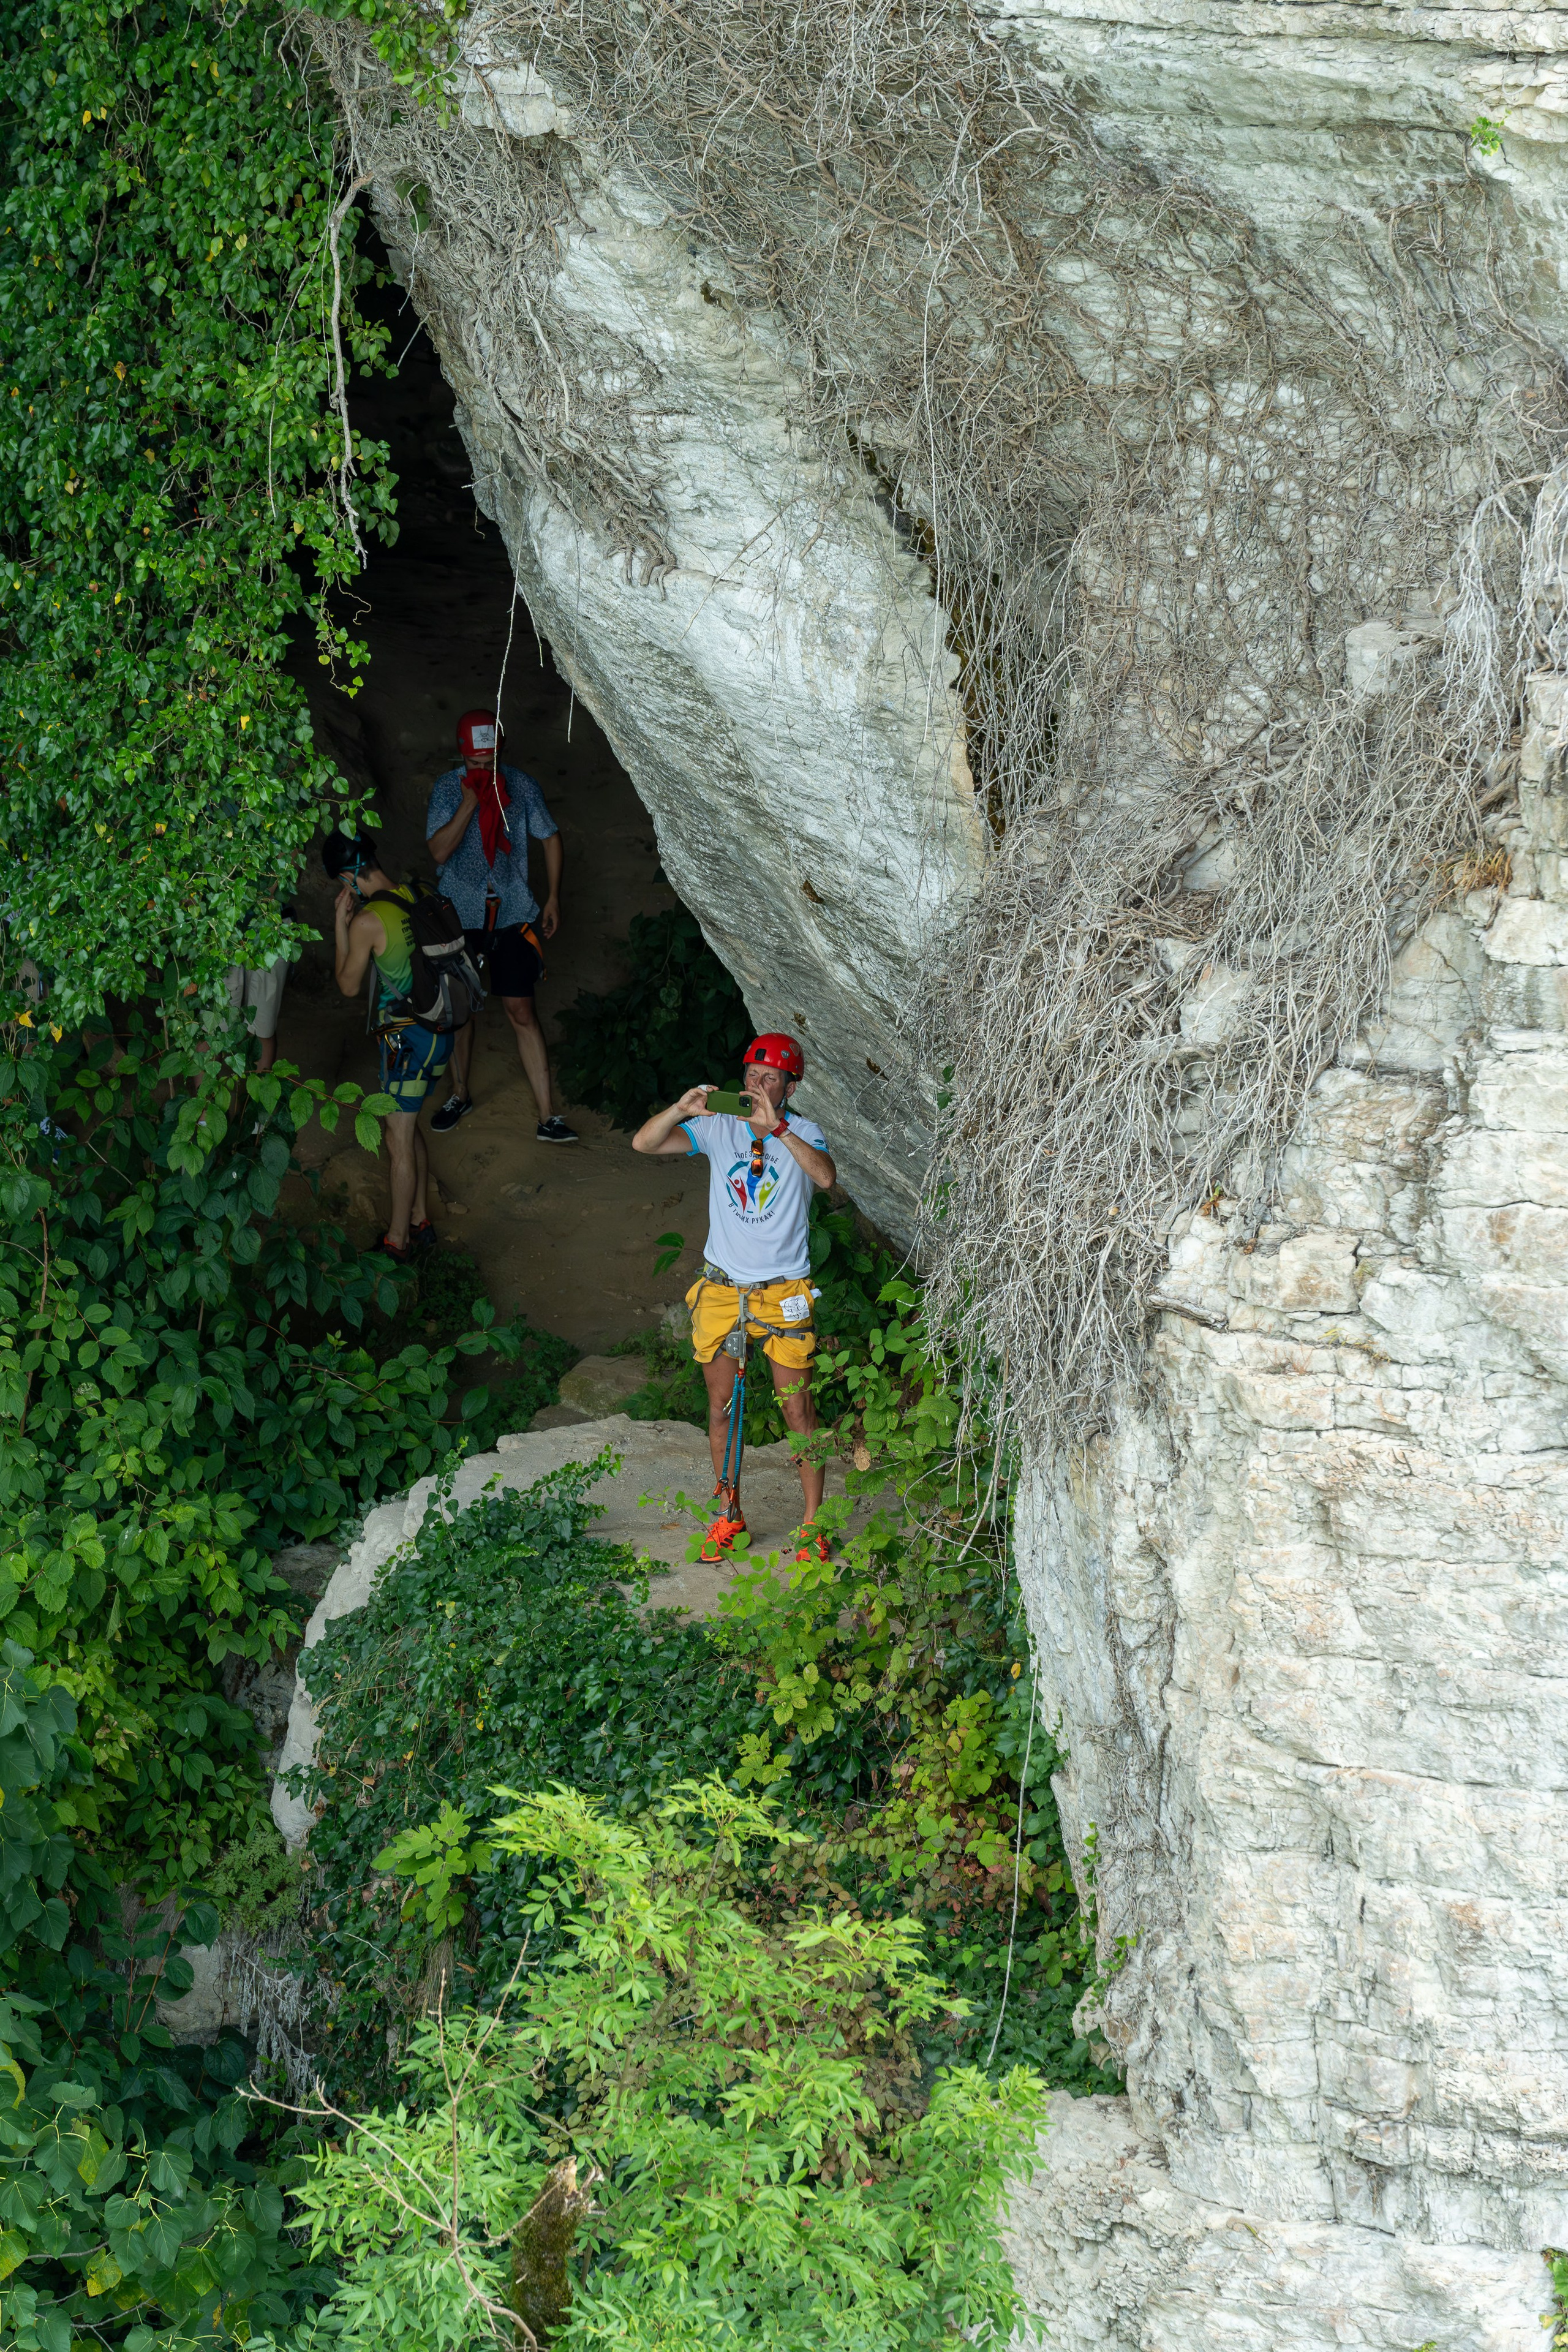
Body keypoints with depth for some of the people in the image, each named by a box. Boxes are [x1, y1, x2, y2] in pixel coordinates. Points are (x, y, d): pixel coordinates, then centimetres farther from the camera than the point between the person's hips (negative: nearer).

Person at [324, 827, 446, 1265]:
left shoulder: (367, 921, -22)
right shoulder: (416, 896, 0)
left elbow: (349, 986, -7)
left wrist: (342, 925, -4)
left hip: (407, 1039, -8)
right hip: (437, 1029, 8)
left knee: (399, 1142, 6)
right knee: (409, 1129, 23)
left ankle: (397, 1241, 18)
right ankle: (420, 1221, 35)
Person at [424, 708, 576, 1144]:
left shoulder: (521, 786, -4)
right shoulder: (447, 788, -7)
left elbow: (550, 838, 10)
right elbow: (439, 851, -17)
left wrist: (553, 897, 8)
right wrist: (470, 802, -23)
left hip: (513, 914, -1)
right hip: (461, 913, 1)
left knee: (521, 1011, -4)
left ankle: (547, 1118, -4)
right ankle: (459, 1095, 35)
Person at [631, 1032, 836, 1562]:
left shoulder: (802, 1132, -5)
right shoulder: (719, 1127, -1)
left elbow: (825, 1176, -27)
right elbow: (644, 1143, -9)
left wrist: (776, 1126, -35)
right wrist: (682, 1109, -27)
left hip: (783, 1291, -2)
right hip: (722, 1288, 2)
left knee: (798, 1408, 0)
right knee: (721, 1406, 10)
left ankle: (812, 1524, 11)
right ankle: (728, 1516, 24)